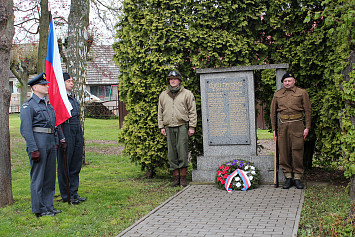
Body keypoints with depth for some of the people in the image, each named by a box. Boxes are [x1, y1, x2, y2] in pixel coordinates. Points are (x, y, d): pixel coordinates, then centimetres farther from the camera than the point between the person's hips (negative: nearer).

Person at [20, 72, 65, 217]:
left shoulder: (48, 104, 17)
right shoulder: (28, 106, -8)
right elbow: (25, 130, -14)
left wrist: (60, 139, 17)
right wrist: (33, 149, -19)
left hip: (51, 143, 8)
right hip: (38, 143, -8)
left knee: (50, 176, 12)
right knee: (38, 177, -1)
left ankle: (48, 206, 22)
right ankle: (39, 210, 6)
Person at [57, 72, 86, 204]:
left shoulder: (73, 97, 18)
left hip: (77, 131, 8)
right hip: (66, 131, -8)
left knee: (76, 164, 10)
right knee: (64, 165, 0)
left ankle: (74, 193, 19)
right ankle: (66, 196, 7)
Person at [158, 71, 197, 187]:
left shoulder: (187, 94, 5)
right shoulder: (163, 95, 15)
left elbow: (192, 111, 2)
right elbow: (160, 112, 18)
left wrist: (192, 127, -4)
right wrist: (161, 127, 10)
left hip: (182, 126, -3)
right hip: (169, 127, 4)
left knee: (182, 152, -6)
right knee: (172, 153, 3)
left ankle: (183, 177, 2)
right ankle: (176, 177, 11)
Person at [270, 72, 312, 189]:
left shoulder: (302, 93, 5)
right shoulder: (277, 94, 12)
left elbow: (308, 110, 4)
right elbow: (273, 112, 15)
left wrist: (307, 127, -2)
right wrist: (274, 129, 10)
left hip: (297, 125, -2)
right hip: (282, 125, 2)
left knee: (297, 151, -2)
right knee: (284, 152, 2)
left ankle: (297, 178, 7)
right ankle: (288, 177, 10)